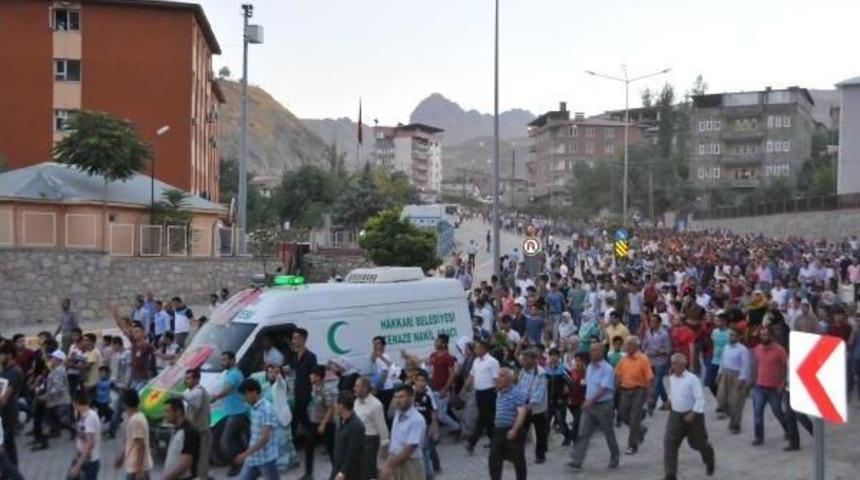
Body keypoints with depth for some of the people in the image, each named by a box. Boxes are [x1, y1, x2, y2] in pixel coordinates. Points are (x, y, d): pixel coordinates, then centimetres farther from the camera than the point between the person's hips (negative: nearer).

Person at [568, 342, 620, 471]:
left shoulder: (607, 369, -15)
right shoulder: (590, 366, 8)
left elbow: (604, 388, -24)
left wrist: (591, 401, -32)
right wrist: (587, 400, 15)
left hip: (603, 406, -6)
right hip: (589, 405, 6)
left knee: (609, 434, 11)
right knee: (583, 433, -3)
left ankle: (614, 459, 30)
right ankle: (576, 461, -7)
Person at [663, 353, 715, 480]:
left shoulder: (692, 379, -18)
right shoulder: (671, 378, 2)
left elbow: (700, 399, -20)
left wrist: (693, 414, -25)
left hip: (692, 415, -5)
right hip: (675, 415, 5)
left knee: (698, 442, 15)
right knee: (669, 443, -10)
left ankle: (710, 463, 49)